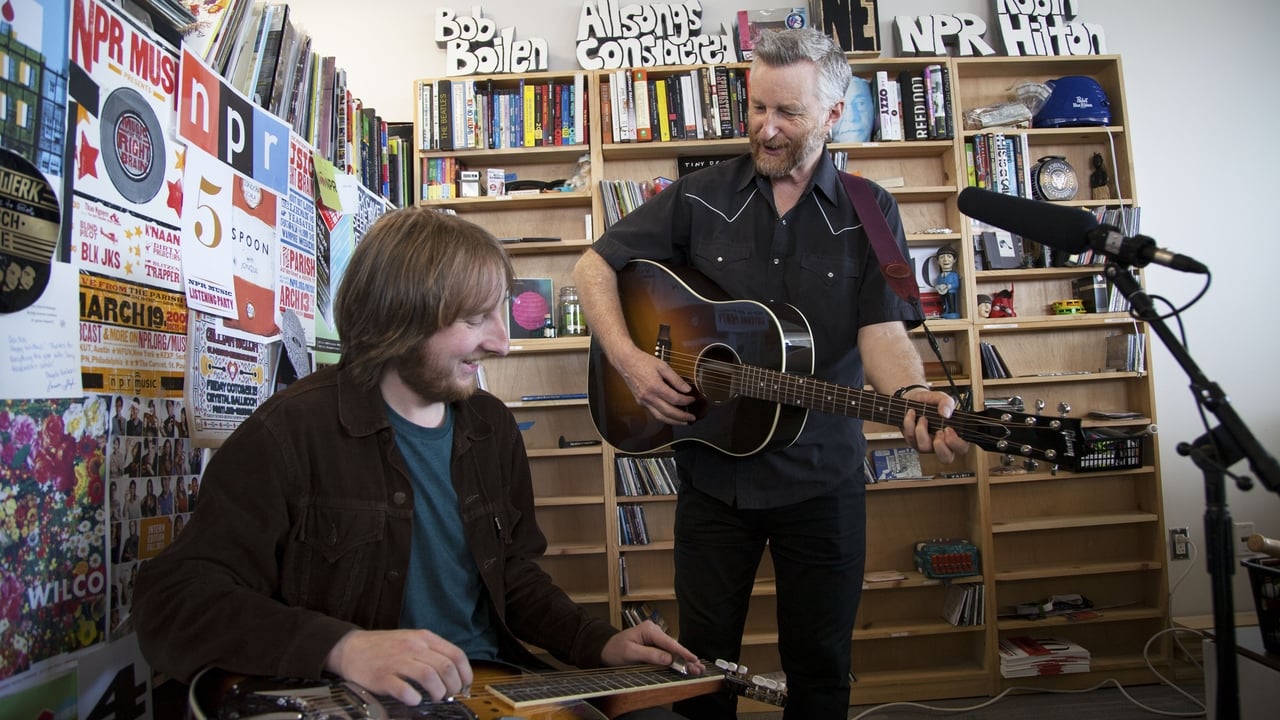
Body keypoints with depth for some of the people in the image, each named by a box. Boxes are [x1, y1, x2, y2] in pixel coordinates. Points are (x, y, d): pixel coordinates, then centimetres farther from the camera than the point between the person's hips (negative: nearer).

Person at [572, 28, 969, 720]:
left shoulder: (869, 212, -1)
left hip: (822, 479, 0)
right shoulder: (701, 196, -1)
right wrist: (628, 359, -14)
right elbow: (594, 265, 1)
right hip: (712, 473, 1)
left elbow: (882, 331, -10)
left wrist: (915, 396, -32)